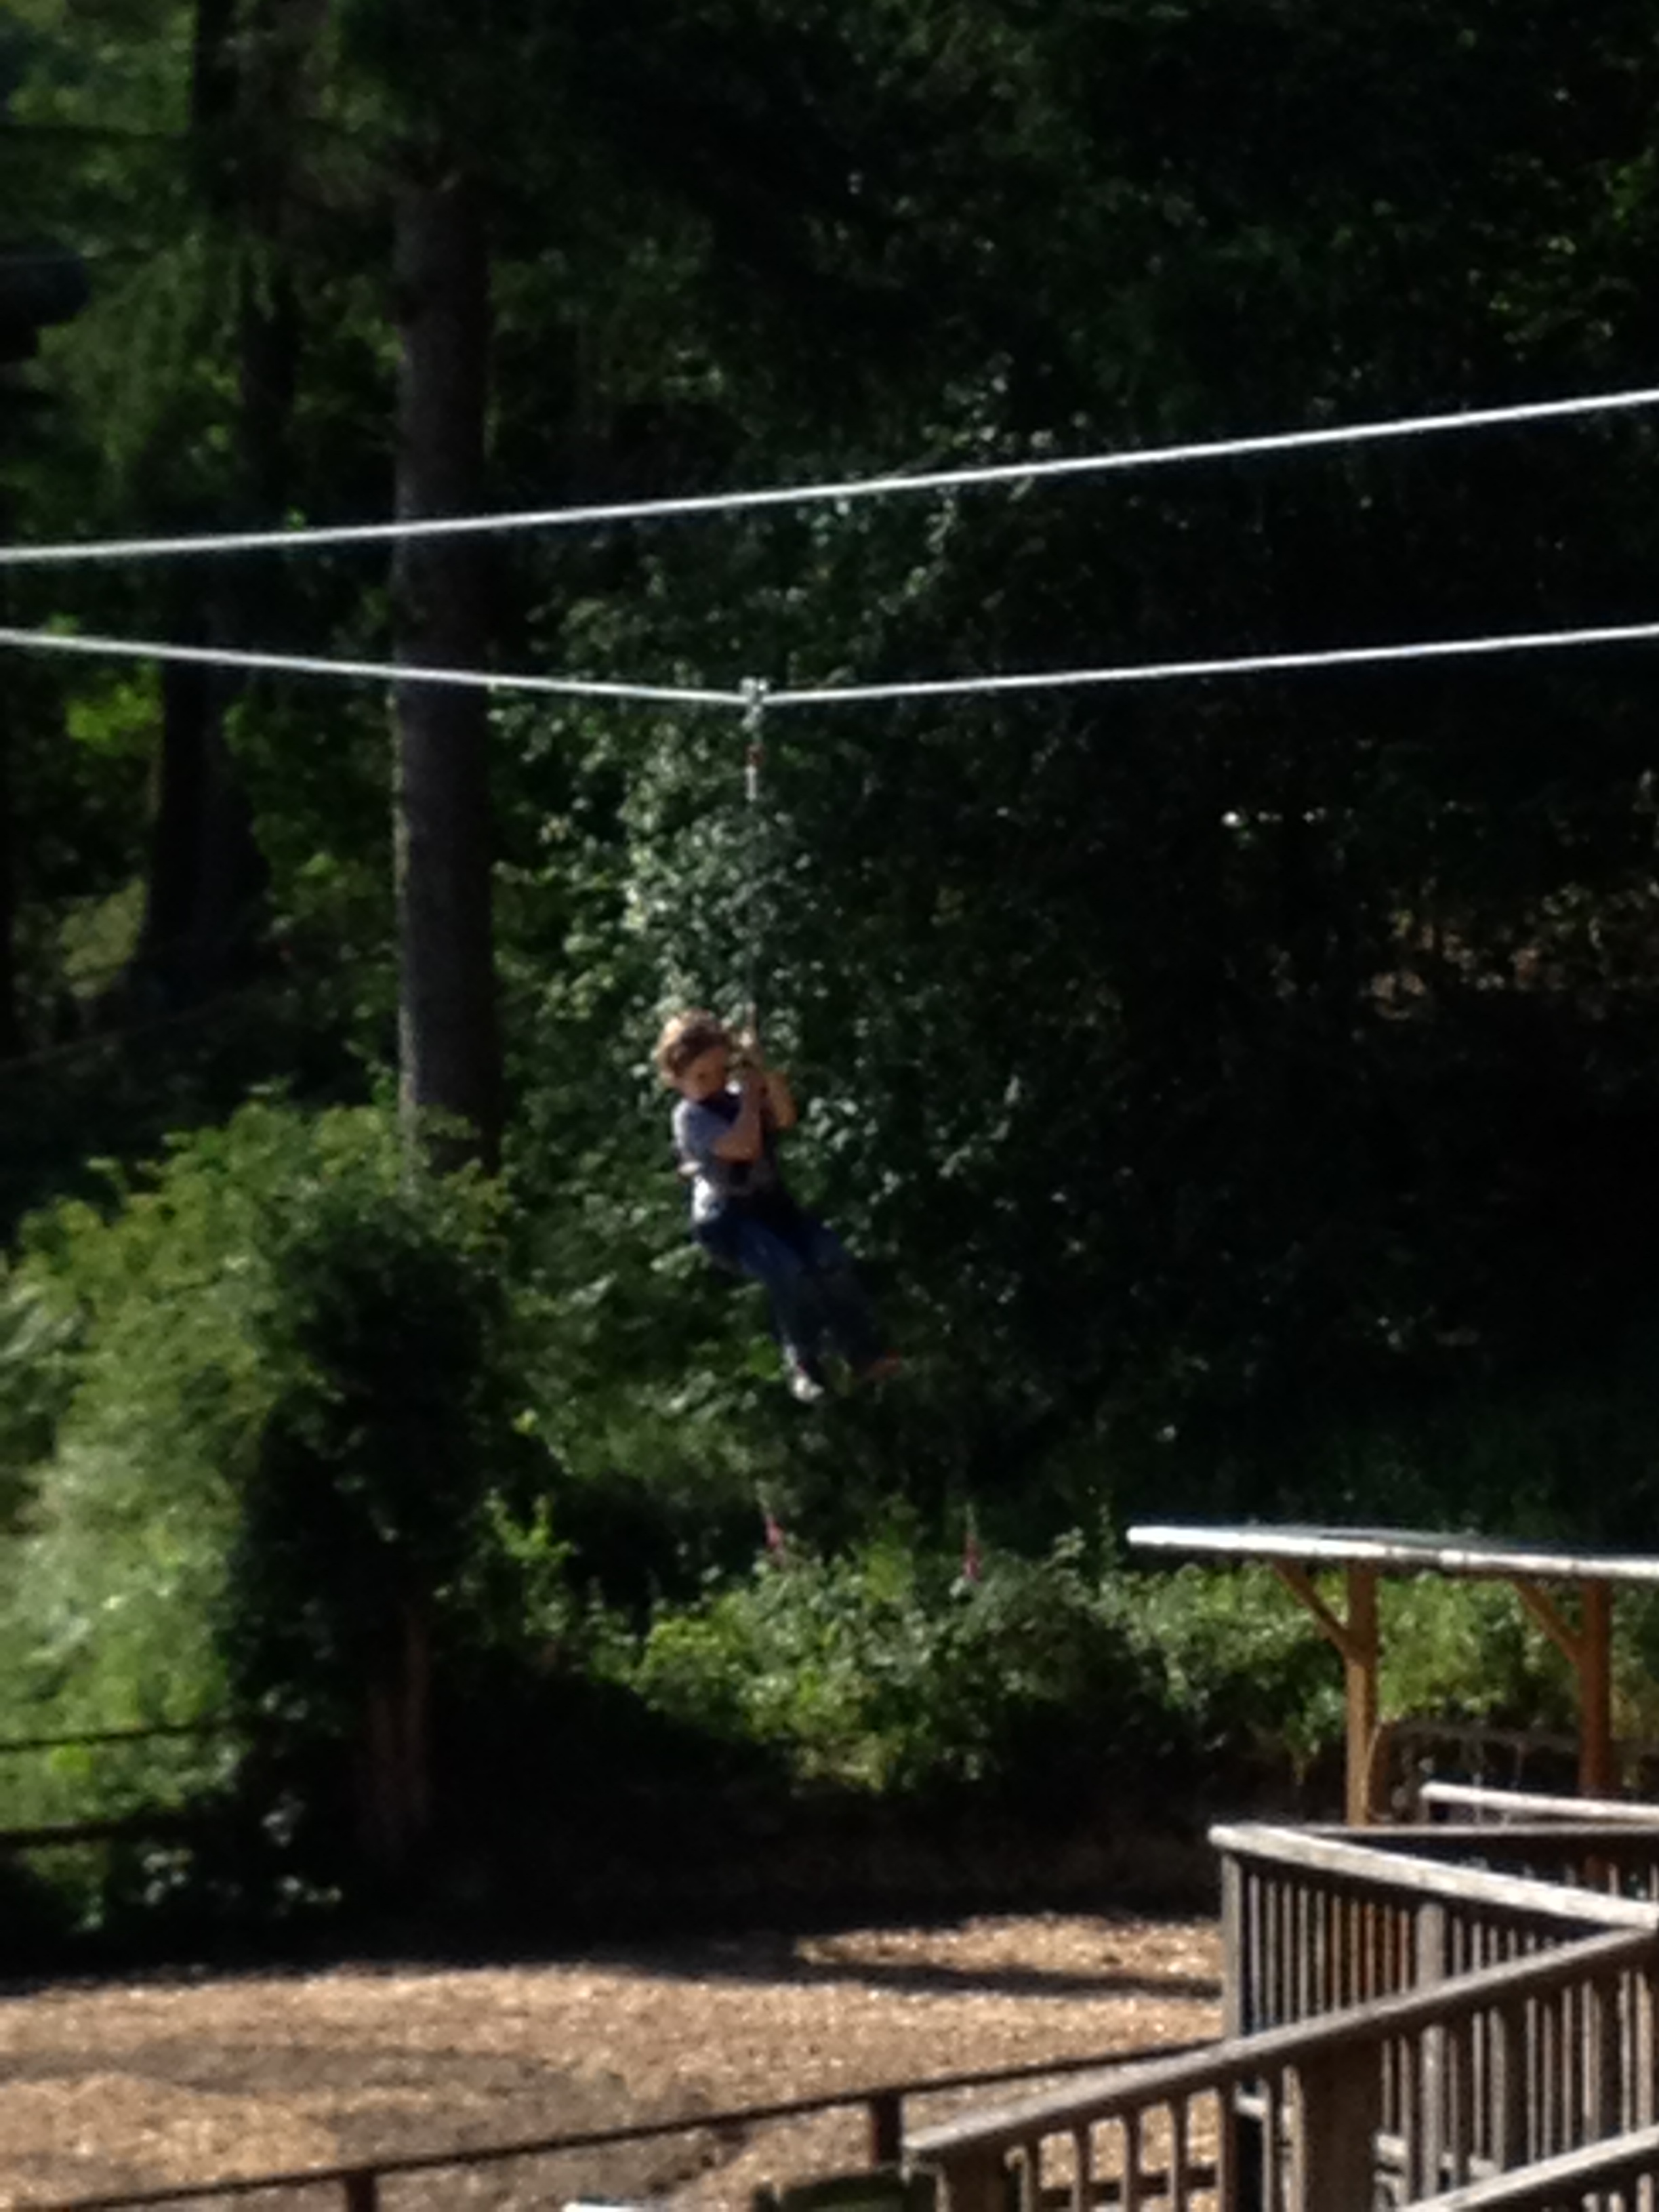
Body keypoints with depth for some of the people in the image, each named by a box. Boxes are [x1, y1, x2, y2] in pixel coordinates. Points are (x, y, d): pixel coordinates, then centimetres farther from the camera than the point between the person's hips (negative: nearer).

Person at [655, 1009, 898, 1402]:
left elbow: (786, 1119, -7)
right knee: (788, 1271, -30)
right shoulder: (690, 1117, -10)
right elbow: (744, 1147, -24)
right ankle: (803, 1366, -14)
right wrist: (750, 1094, -13)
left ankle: (863, 1351, -11)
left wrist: (764, 1073, -14)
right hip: (726, 1218, -6)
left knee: (832, 1256, -18)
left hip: (770, 1202, 6)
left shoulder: (737, 1097, 10)